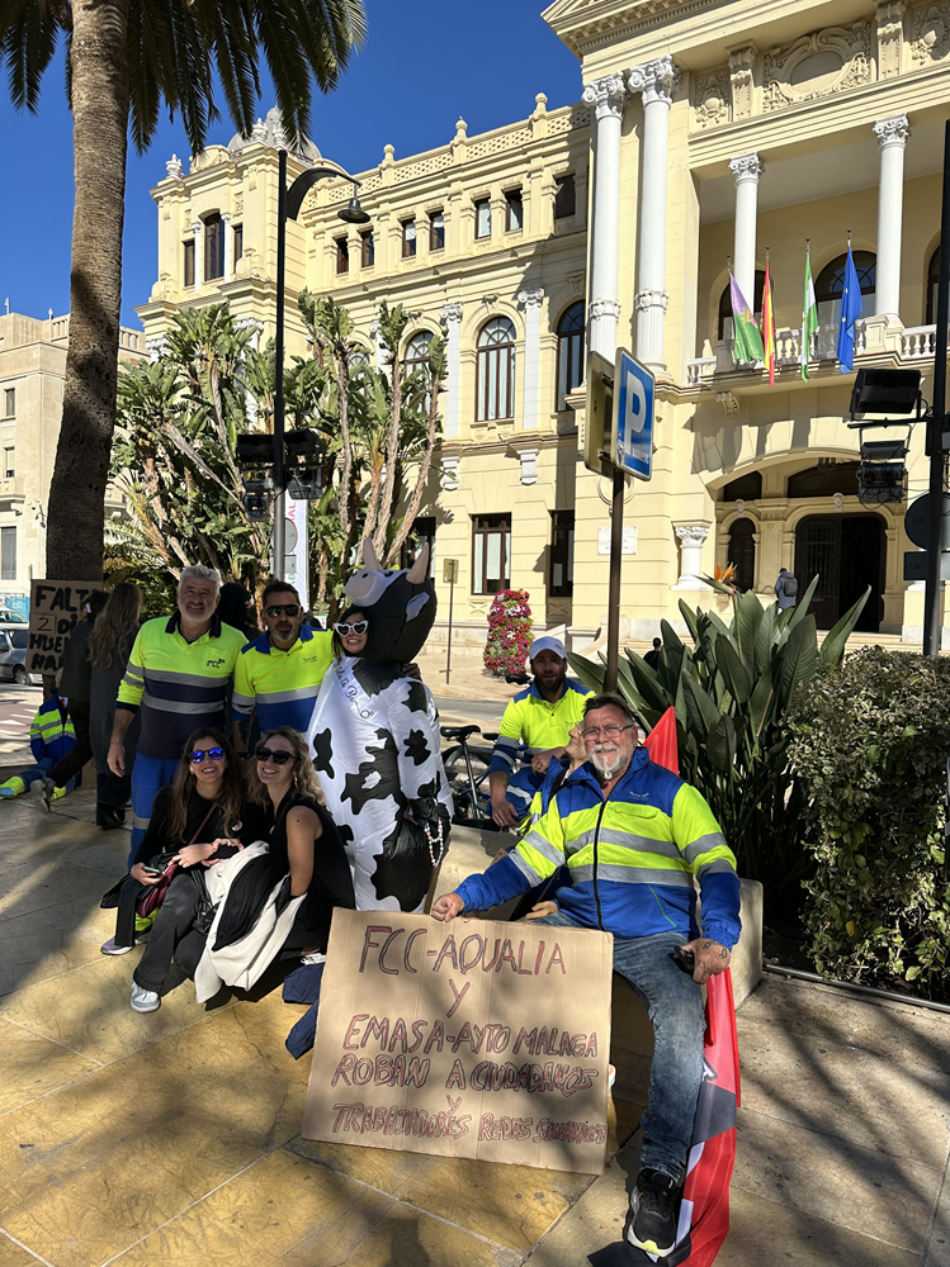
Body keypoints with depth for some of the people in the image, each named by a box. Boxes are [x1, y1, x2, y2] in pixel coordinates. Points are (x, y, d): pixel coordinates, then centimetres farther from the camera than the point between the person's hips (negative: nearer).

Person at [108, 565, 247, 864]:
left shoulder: (234, 642, -8)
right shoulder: (150, 631, -2)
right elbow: (130, 689, 8)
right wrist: (117, 741, 5)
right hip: (151, 754, 2)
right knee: (143, 828, 14)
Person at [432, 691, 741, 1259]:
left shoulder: (671, 791, 3)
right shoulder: (569, 798, 16)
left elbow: (717, 864, -4)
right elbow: (528, 862, 13)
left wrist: (718, 936, -22)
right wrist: (466, 896, -1)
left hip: (654, 939, -4)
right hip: (577, 925, 4)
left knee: (682, 1019, -31)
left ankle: (662, 1171, -20)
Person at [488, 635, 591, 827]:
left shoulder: (584, 697, -9)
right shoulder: (519, 704, -4)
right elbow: (502, 755, -11)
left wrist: (558, 752, -33)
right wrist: (498, 799, -29)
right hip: (535, 772, 2)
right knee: (502, 810, -23)